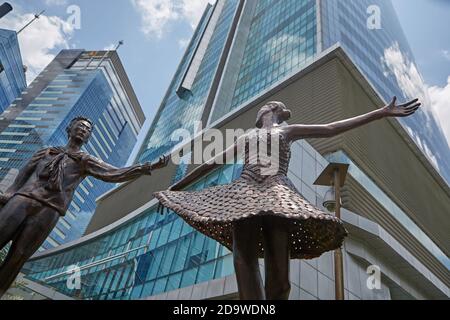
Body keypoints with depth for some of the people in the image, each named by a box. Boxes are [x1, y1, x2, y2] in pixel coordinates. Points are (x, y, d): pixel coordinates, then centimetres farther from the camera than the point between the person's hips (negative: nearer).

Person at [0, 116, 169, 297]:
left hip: (48, 211, -2)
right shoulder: (47, 152, 21)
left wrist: (148, 168, -10)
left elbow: (115, 174, 1)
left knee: (16, 259, -4)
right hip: (23, 199, 2)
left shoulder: (85, 162, 12)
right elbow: (23, 175, 20)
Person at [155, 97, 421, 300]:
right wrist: (176, 187, 27)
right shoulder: (247, 138, 30)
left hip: (277, 191, -1)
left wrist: (382, 113, 16)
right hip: (244, 192, 2)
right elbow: (211, 164, 28)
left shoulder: (289, 131, 28)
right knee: (244, 261, -20)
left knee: (279, 269, -15)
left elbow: (333, 128, 21)